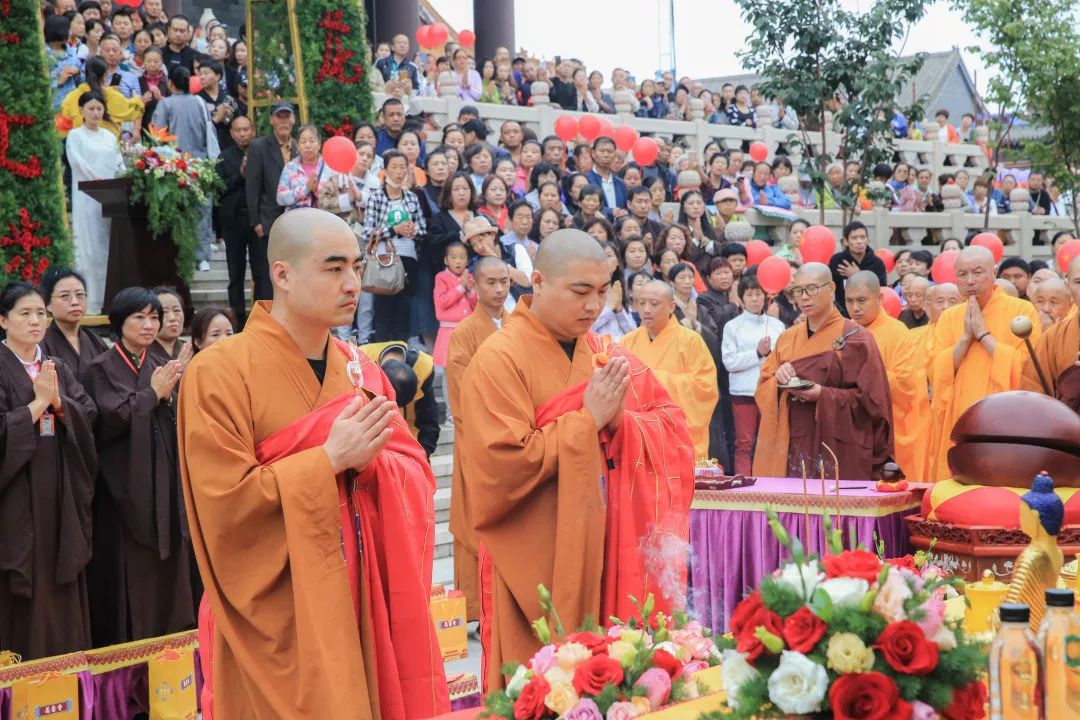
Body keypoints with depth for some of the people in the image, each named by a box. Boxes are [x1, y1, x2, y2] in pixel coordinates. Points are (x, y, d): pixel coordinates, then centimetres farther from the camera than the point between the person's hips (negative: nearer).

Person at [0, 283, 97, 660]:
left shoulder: (60, 369, 13)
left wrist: (57, 401, -13)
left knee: (62, 582, 7)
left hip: (61, 489, 5)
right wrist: (38, 402, -14)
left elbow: (89, 416, 3)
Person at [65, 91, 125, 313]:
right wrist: (97, 180, -24)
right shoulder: (75, 135, 3)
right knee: (90, 248, -6)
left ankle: (109, 296, 3)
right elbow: (78, 163, -11)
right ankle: (90, 300, -7)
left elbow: (119, 165, 14)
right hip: (87, 197, -4)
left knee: (111, 246, 0)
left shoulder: (110, 136, 18)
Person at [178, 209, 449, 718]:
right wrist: (330, 459, -19)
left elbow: (417, 473, 6)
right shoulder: (220, 372, -10)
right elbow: (224, 504, -16)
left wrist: (369, 459, -15)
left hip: (357, 606, 5)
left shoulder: (360, 372, 9)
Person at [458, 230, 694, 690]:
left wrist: (620, 420, -13)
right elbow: (504, 466, -21)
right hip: (540, 566, -6)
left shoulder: (602, 355, 10)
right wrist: (588, 418, -18)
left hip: (607, 555, 6)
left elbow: (672, 428, 8)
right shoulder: (499, 361, -11)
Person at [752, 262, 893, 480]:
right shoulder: (787, 338, 14)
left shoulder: (854, 338, -2)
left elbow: (870, 399, -7)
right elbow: (763, 390, 12)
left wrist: (824, 395, -18)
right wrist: (777, 381, -9)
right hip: (790, 449, 4)